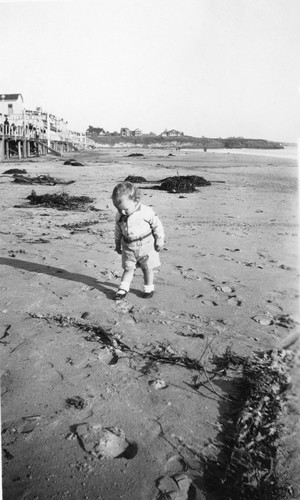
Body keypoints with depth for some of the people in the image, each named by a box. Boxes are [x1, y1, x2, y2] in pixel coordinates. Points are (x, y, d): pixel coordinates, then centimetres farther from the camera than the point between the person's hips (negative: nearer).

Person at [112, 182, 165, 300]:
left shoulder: (146, 212, -18)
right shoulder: (119, 216, -5)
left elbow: (157, 225, -9)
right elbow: (118, 230, 10)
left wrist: (159, 240, -5)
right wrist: (117, 243, 16)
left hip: (146, 246, -3)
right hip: (128, 247, 3)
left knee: (147, 268, 11)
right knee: (128, 268, 7)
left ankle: (149, 288, 27)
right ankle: (123, 289, 15)